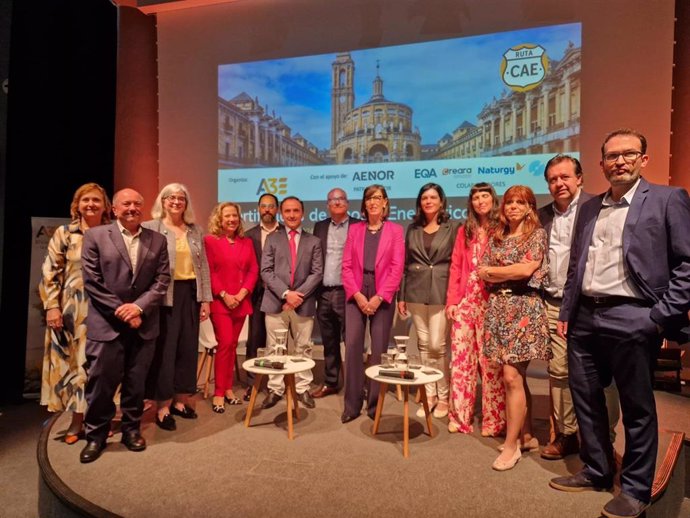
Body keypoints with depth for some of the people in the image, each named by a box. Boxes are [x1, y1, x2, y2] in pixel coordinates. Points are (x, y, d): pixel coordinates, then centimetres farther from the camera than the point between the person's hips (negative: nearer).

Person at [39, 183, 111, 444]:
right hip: (71, 309, 0)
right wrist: (52, 306, -8)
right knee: (72, 361, 6)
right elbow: (50, 273, 0)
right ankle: (77, 420, 18)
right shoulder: (64, 233, 2)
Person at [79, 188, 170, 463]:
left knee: (136, 383, 11)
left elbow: (162, 280, 1)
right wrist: (121, 312, -10)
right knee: (101, 382, 4)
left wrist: (138, 307, -13)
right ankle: (96, 435, 23)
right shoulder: (95, 235, 1)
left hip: (143, 324, 2)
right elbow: (91, 280, -5)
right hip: (106, 323, -2)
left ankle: (131, 429, 28)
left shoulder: (157, 240, 7)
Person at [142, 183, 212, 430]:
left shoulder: (195, 231, 13)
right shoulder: (150, 228, -2)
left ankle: (180, 400, 24)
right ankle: (162, 406, 13)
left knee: (188, 347, 9)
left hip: (190, 293, 5)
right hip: (165, 295, -5)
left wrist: (205, 299, 9)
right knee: (164, 349, 0)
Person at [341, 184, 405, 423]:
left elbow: (397, 268, -3)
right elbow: (347, 265, 5)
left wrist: (379, 297, -11)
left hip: (382, 296, -1)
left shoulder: (395, 230, 5)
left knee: (379, 349, 2)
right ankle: (352, 404, 8)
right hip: (356, 295, 2)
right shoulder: (354, 229, 11)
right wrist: (357, 294, -8)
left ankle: (375, 404, 15)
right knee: (352, 346, -3)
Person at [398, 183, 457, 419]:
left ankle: (443, 396, 13)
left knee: (437, 346, -4)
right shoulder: (413, 229, 10)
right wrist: (401, 296, 7)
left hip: (441, 292, -3)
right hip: (416, 293, 3)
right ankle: (429, 394, 20)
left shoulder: (452, 228, 2)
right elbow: (406, 264, 10)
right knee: (424, 345, 8)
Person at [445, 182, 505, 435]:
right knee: (460, 359, 5)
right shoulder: (465, 230, 14)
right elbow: (455, 267, 10)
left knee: (490, 361, 1)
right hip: (465, 301, 4)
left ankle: (493, 420, 15)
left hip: (492, 303, -3)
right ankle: (460, 416, 18)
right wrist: (451, 301, 4)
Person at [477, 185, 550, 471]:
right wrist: (511, 274, -6)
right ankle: (527, 435, 23)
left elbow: (526, 269, -13)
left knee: (512, 377, -9)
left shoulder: (537, 234, 0)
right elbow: (484, 276, 9)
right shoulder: (497, 237, 16)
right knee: (517, 376, 11)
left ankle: (512, 444, 2)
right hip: (499, 308, 5)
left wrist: (493, 270, -1)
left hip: (524, 308, -5)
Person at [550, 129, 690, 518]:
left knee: (637, 407, 8)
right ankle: (597, 471, 33)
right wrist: (566, 312, 12)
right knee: (586, 398, 14)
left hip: (632, 318, -6)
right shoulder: (589, 208, 14)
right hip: (585, 317, 6)